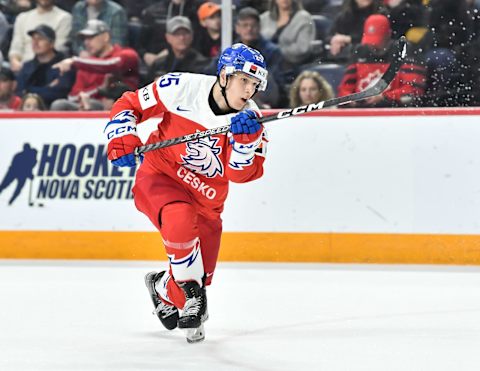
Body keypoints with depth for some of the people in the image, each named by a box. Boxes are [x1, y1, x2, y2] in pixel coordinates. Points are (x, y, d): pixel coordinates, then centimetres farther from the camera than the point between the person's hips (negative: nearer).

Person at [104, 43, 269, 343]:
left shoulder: (251, 121, -11)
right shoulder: (182, 88, -18)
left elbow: (241, 174, -21)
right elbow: (130, 104, -7)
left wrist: (245, 138, -37)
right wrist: (122, 138, -23)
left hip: (206, 199, 4)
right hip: (159, 178, -4)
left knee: (198, 280, 7)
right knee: (181, 218, -38)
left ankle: (164, 289, 44)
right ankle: (191, 291, -15)